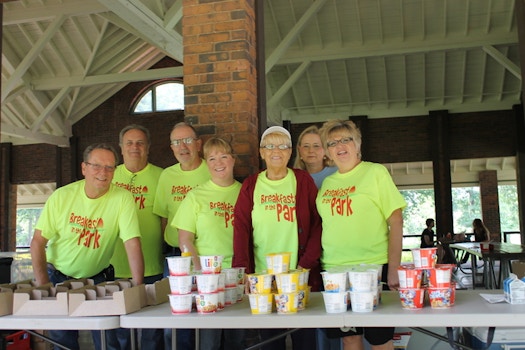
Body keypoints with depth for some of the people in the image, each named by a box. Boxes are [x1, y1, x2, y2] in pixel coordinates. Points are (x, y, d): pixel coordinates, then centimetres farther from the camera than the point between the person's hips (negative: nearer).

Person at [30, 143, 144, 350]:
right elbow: (38, 242, -7)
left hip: (98, 279, -1)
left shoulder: (122, 198, -15)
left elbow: (132, 244, -19)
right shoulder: (62, 196, -10)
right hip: (59, 276, 1)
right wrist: (43, 286, -12)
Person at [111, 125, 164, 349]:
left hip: (151, 269, -2)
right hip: (114, 266, 2)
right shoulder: (109, 177, 9)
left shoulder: (160, 177, 2)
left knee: (152, 332, 6)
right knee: (117, 332, 10)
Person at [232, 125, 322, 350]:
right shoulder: (250, 185, 6)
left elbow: (318, 224, -1)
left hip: (301, 276, -1)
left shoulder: (303, 180, 3)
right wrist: (242, 272, -12)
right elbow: (241, 229, -1)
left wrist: (306, 263, -11)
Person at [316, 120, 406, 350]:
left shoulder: (375, 172, -2)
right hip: (334, 270, 4)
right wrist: (317, 265, 8)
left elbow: (396, 222, -6)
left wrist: (393, 269, -12)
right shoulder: (327, 183, 11)